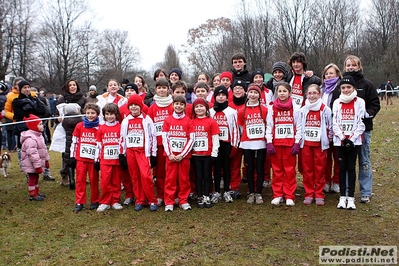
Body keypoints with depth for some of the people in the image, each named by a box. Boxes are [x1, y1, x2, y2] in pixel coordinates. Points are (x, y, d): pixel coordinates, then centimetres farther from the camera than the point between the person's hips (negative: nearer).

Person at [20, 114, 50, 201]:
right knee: (32, 178, 1)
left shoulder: (39, 135, 9)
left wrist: (46, 160, 20)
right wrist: (38, 166, -27)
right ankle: (32, 195, 12)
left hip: (38, 163, 10)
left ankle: (36, 192, 31)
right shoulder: (30, 138, -25)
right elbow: (33, 153, -28)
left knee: (36, 177, 19)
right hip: (31, 164, -10)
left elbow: (43, 149, 17)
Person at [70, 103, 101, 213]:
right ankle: (79, 202, 13)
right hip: (80, 158, 1)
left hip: (93, 158, -1)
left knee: (94, 180, 7)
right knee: (80, 180, 5)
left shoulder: (99, 128, -1)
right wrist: (72, 156, 3)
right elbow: (74, 142, 6)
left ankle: (95, 201, 21)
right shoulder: (79, 126, 3)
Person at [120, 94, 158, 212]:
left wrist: (153, 154, -4)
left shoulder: (147, 119, 0)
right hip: (130, 152, 4)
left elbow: (153, 137, -1)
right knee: (134, 177, 7)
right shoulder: (125, 121, 10)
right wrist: (122, 154, 8)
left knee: (146, 176, -14)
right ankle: (139, 201, 18)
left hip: (143, 152, -4)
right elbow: (122, 138, 13)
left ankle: (152, 201, -1)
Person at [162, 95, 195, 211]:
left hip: (184, 155, 0)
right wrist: (169, 154, -8)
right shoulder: (168, 120, 4)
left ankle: (183, 200, 17)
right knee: (170, 178, 3)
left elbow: (191, 139, -3)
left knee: (184, 178, 6)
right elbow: (164, 138, 0)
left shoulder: (188, 121, 1)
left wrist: (182, 155, -9)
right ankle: (169, 201, 12)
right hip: (171, 155, 0)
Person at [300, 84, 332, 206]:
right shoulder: (303, 110, 6)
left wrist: (328, 140, -1)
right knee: (307, 169, 6)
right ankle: (308, 194, 16)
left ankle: (319, 195, 14)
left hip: (320, 144, -2)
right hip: (306, 143, 3)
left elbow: (330, 127, 2)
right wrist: (300, 139, 6)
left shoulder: (325, 109, -3)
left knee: (320, 169, 3)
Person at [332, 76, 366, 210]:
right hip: (340, 140, 2)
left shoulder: (360, 102, 1)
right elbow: (335, 123, 2)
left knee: (351, 167, 1)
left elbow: (361, 123, -3)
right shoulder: (337, 103, 6)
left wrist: (351, 139, -10)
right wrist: (343, 138, -8)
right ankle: (342, 197, 12)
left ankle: (351, 197, 7)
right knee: (342, 167, 5)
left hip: (354, 141, -2)